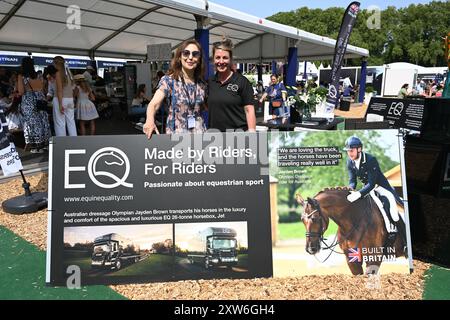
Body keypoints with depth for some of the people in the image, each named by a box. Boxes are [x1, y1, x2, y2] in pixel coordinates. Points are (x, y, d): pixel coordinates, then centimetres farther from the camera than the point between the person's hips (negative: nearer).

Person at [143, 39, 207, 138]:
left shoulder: (202, 84, 7)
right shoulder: (168, 80, -5)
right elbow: (154, 103, -18)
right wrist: (150, 121, -39)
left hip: (199, 133, 3)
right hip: (176, 133, -3)